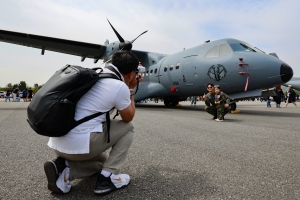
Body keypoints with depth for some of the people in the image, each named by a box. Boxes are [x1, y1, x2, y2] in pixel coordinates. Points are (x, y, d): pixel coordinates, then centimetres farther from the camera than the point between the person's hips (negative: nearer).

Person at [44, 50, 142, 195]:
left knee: (103, 160, 30)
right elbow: (128, 117, 7)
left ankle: (63, 167, 7)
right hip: (78, 144, -8)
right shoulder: (120, 86, -10)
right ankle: (107, 178, 5)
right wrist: (130, 89, 14)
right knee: (128, 128, 11)